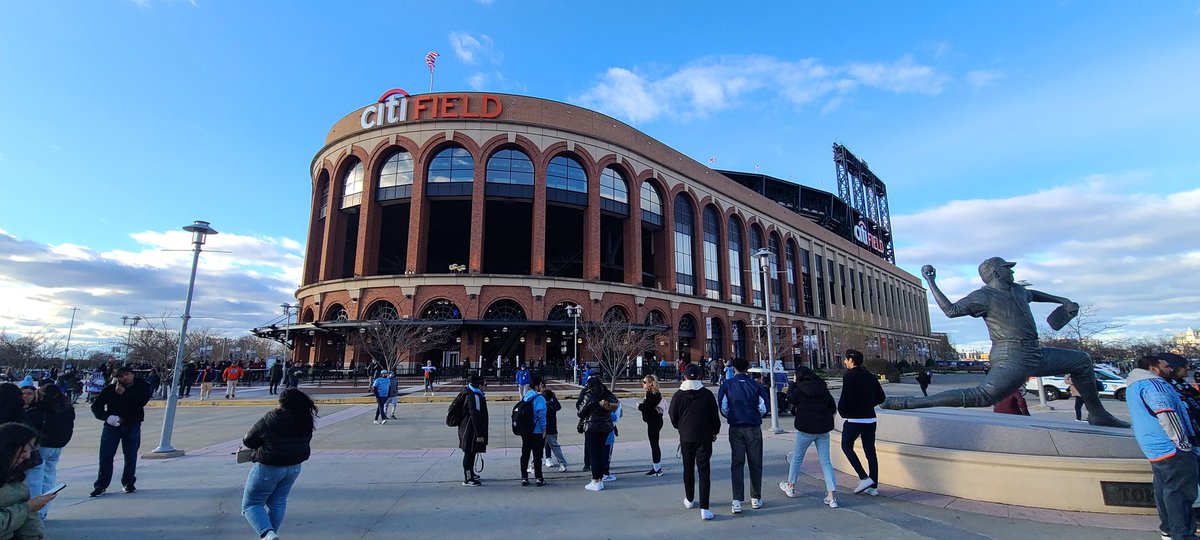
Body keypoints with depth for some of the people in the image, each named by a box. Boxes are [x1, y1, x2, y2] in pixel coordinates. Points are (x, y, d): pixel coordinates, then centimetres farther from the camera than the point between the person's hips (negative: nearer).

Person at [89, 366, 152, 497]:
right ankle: (101, 485, 13)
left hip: (132, 426, 0)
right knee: (105, 456, 1)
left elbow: (142, 401, -19)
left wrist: (124, 393, -19)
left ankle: (128, 483, 21)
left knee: (131, 456, 7)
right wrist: (107, 417, -17)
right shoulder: (110, 389, -2)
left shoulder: (142, 386, -3)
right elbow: (96, 406, -1)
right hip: (112, 425, 1)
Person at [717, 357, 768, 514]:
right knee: (755, 463, 12)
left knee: (737, 463, 4)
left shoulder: (727, 385, -3)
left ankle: (737, 501, -3)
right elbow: (763, 408, -4)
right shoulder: (756, 385, -2)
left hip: (735, 429, 0)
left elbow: (723, 409, -6)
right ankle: (756, 499, 21)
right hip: (754, 428, 0)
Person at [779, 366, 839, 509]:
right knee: (826, 462, 5)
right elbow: (833, 408, 10)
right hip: (823, 429, 4)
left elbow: (790, 398, 7)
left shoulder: (800, 388, -8)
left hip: (806, 429, -4)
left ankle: (790, 486, 30)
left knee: (797, 458, 15)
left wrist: (792, 384, 15)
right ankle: (832, 496, -4)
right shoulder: (823, 387, 7)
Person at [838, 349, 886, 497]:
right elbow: (881, 397, 13)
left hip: (853, 419, -6)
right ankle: (873, 486, 16)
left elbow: (844, 399, -21)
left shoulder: (849, 376, -15)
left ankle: (864, 478, 1)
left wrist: (842, 411, -2)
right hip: (870, 419, 7)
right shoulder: (870, 376, 8)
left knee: (846, 446, 11)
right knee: (870, 451, 12)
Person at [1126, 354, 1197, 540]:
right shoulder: (1152, 384, -15)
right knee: (1180, 492, -5)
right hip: (1172, 448, -10)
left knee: (1164, 489, 16)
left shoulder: (1133, 386, 18)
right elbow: (1167, 415, -24)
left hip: (1154, 448, 10)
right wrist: (1184, 444, -18)